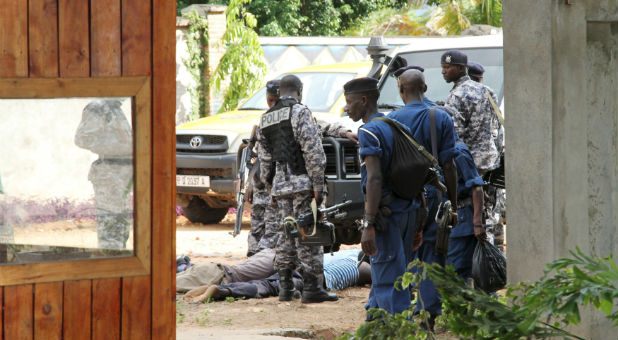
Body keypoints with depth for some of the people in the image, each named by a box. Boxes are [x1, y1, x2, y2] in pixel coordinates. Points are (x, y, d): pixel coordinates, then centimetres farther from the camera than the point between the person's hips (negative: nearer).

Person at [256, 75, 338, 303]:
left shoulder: (265, 120, 16)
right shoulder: (300, 113, -7)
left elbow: (264, 158, 19)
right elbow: (313, 152, -14)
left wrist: (271, 188, 25)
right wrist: (318, 185, -12)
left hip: (279, 184, 7)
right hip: (302, 182, -7)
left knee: (285, 234, 11)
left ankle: (285, 287, 11)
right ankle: (311, 288, -6)